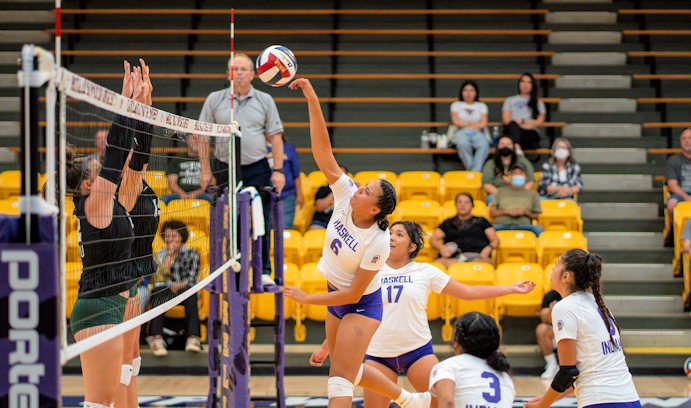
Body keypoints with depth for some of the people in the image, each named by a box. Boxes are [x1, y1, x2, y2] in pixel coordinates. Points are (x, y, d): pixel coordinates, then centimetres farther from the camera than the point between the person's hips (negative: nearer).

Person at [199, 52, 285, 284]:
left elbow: (275, 136, 6)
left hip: (257, 170, 0)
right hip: (225, 169, 0)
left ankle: (263, 271, 4)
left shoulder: (264, 100, 8)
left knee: (261, 222, -3)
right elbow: (203, 137, 7)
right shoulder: (214, 100, 7)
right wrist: (205, 170, 0)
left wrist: (278, 170, -2)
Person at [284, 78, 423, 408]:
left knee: (340, 380, -12)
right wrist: (312, 101, -29)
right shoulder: (345, 195, -14)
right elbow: (322, 149, -20)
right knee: (346, 368, 22)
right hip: (336, 297, 8)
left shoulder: (378, 242, -28)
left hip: (361, 306, -8)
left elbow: (353, 294, -22)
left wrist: (307, 299, -17)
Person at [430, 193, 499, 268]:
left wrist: (488, 248, -5)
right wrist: (441, 247, -5)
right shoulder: (448, 223, 30)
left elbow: (495, 240, 20)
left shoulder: (481, 221, 28)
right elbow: (433, 239, 20)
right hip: (454, 257, 1)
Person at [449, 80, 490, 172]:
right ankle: (470, 170, -41)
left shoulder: (481, 106, 23)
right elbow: (456, 122, 4)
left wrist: (464, 124, 5)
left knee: (484, 144, -38)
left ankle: (475, 172, -45)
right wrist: (474, 123, 7)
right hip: (461, 133, -1)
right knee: (463, 143, -41)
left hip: (477, 133, 1)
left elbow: (483, 124, 6)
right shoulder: (456, 105, 22)